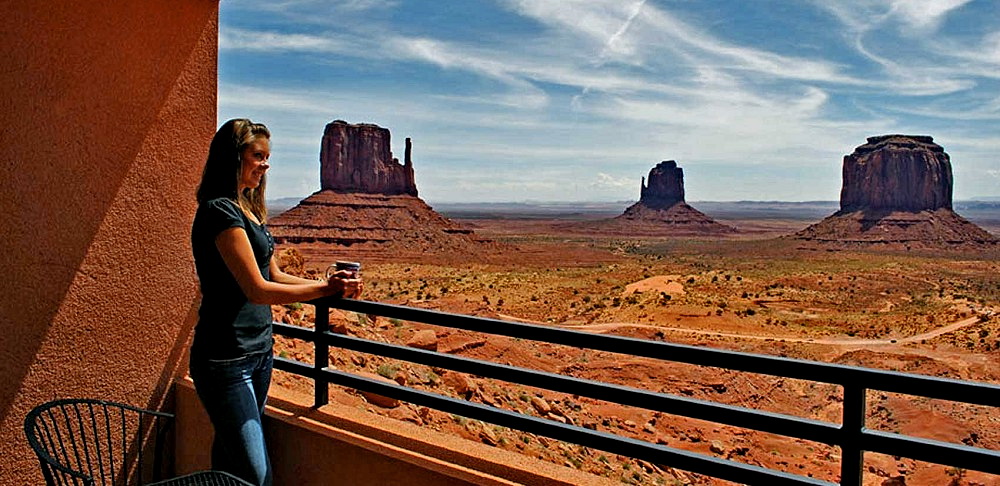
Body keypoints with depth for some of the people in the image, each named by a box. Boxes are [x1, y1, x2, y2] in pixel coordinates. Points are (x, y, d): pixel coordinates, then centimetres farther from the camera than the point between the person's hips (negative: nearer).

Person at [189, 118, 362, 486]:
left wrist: (329, 282, 5)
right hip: (226, 361, -9)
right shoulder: (220, 211, -15)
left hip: (259, 352, 9)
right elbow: (258, 290, -20)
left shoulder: (248, 210, 14)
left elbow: (274, 276, 17)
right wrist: (326, 289, -14)